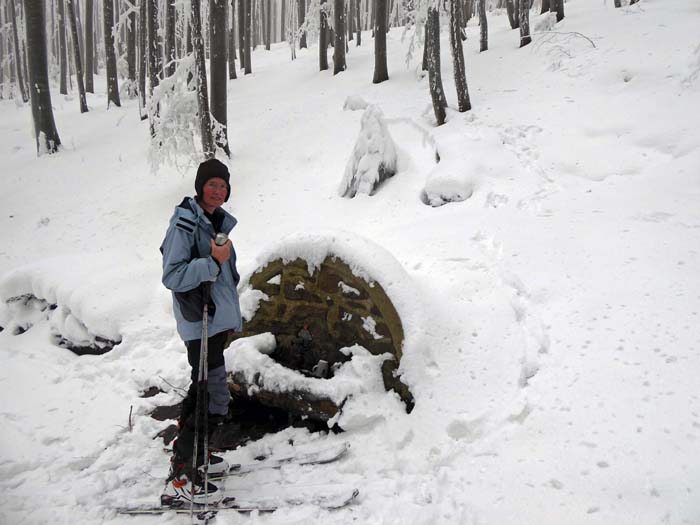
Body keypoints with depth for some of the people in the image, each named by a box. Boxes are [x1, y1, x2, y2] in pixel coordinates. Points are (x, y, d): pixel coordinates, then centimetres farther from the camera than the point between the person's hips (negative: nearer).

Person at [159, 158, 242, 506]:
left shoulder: (217, 221, 12)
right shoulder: (184, 223, -15)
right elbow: (173, 276, -21)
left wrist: (231, 313, 24)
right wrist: (213, 262, -30)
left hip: (219, 319, 10)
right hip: (201, 321, -9)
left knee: (203, 389, 21)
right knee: (215, 400, -9)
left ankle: (187, 451, 38)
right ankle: (180, 481, -1)